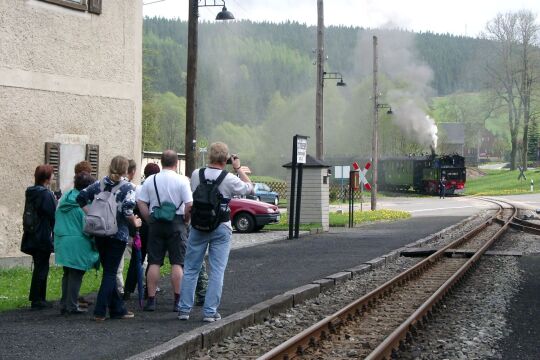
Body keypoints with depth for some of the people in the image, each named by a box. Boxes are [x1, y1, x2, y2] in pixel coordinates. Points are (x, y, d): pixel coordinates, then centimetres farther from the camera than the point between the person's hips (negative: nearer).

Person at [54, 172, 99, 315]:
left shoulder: (64, 199, 8)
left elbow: (57, 220, 14)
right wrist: (95, 244, -2)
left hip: (62, 242, 7)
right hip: (78, 244, -7)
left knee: (67, 273, 17)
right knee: (76, 275, 2)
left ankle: (64, 305, 21)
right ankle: (72, 306, 5)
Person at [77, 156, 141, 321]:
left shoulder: (99, 184, 7)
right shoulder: (127, 187, -8)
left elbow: (81, 197, 3)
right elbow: (127, 210, -20)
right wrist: (135, 223, -3)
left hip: (99, 233, 5)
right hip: (118, 235, -5)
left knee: (109, 271, 14)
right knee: (110, 272, 1)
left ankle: (117, 309, 20)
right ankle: (100, 311, -5)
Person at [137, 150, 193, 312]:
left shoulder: (150, 180, 3)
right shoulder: (182, 180, -6)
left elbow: (141, 203, 1)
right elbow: (189, 205, -12)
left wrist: (149, 220, 7)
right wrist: (186, 220, 4)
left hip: (156, 224, 3)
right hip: (176, 223, -2)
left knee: (154, 263, 6)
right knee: (177, 263, 1)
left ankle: (151, 300, 5)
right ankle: (178, 301, 0)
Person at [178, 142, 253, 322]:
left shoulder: (196, 174, -3)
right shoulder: (229, 179, -12)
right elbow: (249, 187, 4)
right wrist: (238, 169, 9)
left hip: (198, 227, 3)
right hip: (221, 229, -3)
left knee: (191, 269, 11)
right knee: (217, 271, 4)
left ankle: (184, 309, 11)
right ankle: (210, 312, 2)